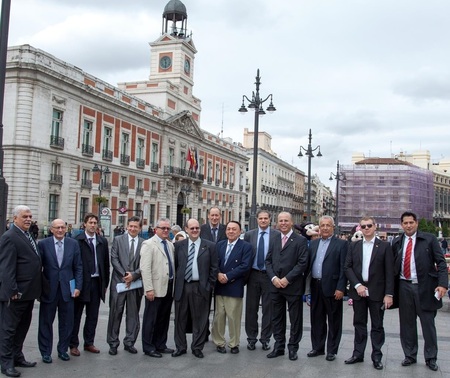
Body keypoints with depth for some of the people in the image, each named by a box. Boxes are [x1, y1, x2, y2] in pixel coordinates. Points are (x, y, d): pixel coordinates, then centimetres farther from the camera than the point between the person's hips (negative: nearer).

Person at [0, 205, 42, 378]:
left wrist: (35, 289, 14)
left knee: (22, 327, 18)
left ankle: (17, 357, 31)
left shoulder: (27, 236, 13)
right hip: (16, 294, -9)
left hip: (28, 292, 9)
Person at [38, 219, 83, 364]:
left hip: (67, 288, 2)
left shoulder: (73, 244, 1)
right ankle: (46, 352, 23)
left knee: (67, 322, 9)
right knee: (46, 322, 9)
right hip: (48, 289, -1)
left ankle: (63, 350, 26)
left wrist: (78, 286, -2)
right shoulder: (43, 244, -4)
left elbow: (78, 267, 3)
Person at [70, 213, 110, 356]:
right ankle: (73, 344, 18)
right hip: (81, 282, -4)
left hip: (97, 282, 4)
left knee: (93, 315, 12)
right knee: (76, 315, 7)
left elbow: (106, 263, 10)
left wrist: (105, 283, 9)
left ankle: (89, 343, 24)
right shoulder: (77, 240, -7)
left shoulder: (102, 241, 8)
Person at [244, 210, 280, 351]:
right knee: (251, 307, 8)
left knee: (268, 308, 5)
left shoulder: (277, 234, -2)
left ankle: (265, 338, 18)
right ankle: (251, 338, 20)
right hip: (253, 275, 2)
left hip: (269, 275, -2)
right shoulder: (249, 234, 4)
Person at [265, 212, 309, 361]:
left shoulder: (301, 240, -4)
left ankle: (293, 348, 18)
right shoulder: (274, 241, 13)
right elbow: (268, 261, 9)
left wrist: (287, 279, -15)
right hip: (276, 286, 5)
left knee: (295, 319, 5)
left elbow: (302, 263, -12)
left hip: (293, 286, -5)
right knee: (277, 319, 11)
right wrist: (274, 278, -7)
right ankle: (279, 346, 23)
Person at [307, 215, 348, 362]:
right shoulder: (313, 243, 11)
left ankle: (332, 350, 17)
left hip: (332, 288, -5)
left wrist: (340, 288, -14)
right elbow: (308, 264, 11)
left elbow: (343, 268, -9)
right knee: (317, 319, 13)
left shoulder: (341, 244, -4)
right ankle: (317, 347, 25)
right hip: (315, 287, 5)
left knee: (334, 321, 6)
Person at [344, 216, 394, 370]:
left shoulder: (385, 246, -1)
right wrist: (357, 285, -10)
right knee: (359, 324, 11)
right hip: (358, 291, 2)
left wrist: (389, 294, -10)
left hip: (377, 292, -2)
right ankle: (358, 354, 20)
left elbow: (389, 271, -4)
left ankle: (377, 357, 16)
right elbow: (348, 267, 3)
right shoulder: (354, 246, 6)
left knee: (377, 326, 6)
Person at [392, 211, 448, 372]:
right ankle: (410, 355, 24)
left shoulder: (429, 239, -2)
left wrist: (442, 283, -15)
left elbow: (441, 262, -4)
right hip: (404, 287, 3)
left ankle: (431, 358, 21)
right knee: (407, 323, 10)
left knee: (428, 323, 6)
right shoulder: (396, 242, 7)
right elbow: (392, 266, 9)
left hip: (425, 287, -3)